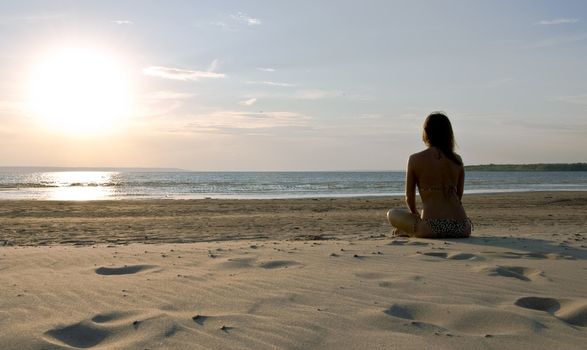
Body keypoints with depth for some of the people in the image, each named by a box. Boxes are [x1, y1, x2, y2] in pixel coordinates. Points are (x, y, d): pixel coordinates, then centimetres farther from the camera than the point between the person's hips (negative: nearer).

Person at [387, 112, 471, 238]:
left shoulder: (415, 159, 0)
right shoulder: (457, 159, 9)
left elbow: (409, 198, 6)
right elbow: (459, 196, 16)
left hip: (431, 228, -1)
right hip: (460, 229, 1)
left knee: (392, 214, 23)